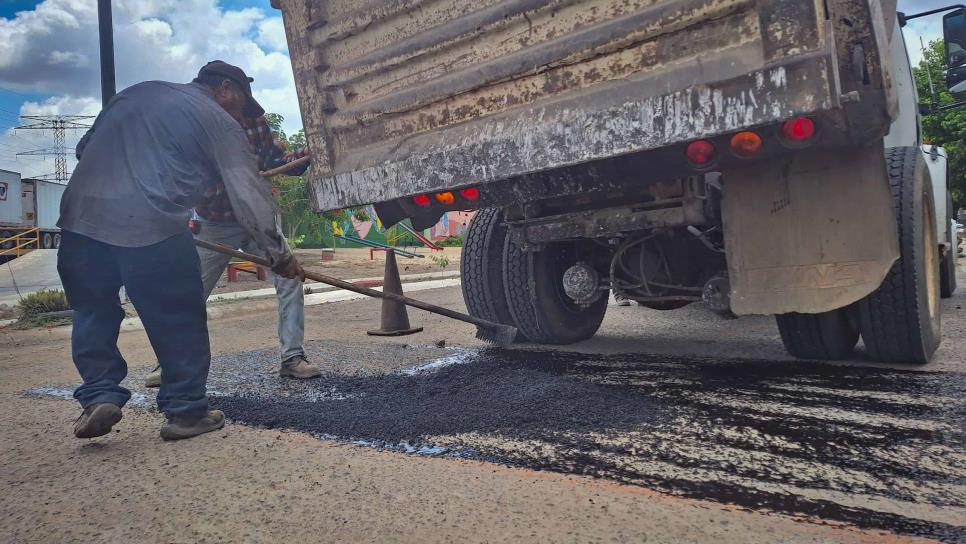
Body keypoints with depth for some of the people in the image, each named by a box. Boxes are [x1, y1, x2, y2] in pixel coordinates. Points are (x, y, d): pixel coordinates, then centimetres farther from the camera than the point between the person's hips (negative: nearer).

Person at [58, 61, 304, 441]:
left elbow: (85, 148, 27)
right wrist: (277, 253, 5)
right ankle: (185, 409, 12)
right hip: (150, 226, -6)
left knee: (93, 312, 18)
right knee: (180, 322, 6)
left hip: (81, 217, 6)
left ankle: (100, 396, 11)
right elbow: (249, 194, 1)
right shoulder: (218, 121, 7)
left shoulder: (135, 93, 25)